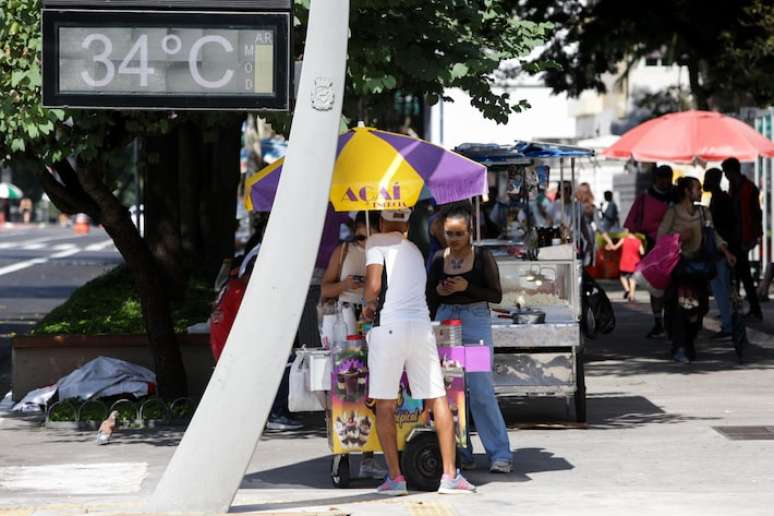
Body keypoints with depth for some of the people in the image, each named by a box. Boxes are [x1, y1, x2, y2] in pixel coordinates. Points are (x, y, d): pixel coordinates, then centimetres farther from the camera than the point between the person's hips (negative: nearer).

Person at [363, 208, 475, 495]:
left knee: (384, 403, 4)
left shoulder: (377, 242, 2)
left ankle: (395, 477, 1)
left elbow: (373, 286, -9)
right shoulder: (415, 250, 22)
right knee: (437, 398, 7)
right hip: (421, 325, 5)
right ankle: (450, 476, 1)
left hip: (389, 325, -5)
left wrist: (369, 304, 11)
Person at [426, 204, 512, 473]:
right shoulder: (439, 259, 8)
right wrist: (438, 291, -6)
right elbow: (429, 298, 16)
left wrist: (467, 287, -15)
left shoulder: (482, 257, -1)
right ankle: (460, 454, 13)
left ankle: (500, 454, -5)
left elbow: (496, 295, -4)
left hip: (476, 321, -4)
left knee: (481, 390, -10)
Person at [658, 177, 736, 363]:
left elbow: (713, 234, 1)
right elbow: (661, 236, -4)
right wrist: (679, 237, -19)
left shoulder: (703, 213, 9)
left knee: (697, 306, 0)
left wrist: (726, 251, -11)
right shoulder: (673, 211, -4)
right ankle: (679, 348, -13)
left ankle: (689, 345, 16)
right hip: (677, 264, -4)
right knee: (678, 304, -15)